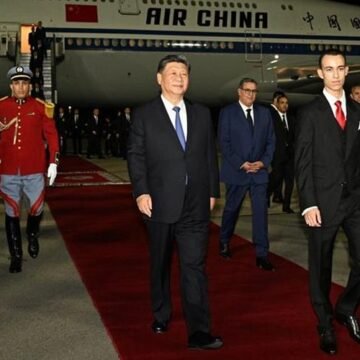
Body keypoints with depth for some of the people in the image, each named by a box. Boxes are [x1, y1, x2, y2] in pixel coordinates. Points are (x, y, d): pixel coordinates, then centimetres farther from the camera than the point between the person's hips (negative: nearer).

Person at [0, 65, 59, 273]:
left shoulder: (41, 107, 0)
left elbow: (51, 136, 1)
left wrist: (53, 163, -3)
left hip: (34, 171, 0)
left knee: (37, 208, 6)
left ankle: (33, 234, 39)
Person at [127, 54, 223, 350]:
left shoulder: (202, 114, 10)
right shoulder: (144, 115, 2)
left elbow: (210, 155, 11)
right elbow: (136, 156, -3)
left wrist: (213, 191, 7)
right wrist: (141, 192, -13)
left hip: (196, 204, 1)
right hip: (161, 203, -1)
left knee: (195, 265, -4)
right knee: (160, 264, 15)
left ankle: (199, 332, -3)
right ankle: (161, 316, 34)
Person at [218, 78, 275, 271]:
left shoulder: (264, 112, 8)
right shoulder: (227, 112, -2)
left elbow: (270, 140, 8)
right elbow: (224, 142, -7)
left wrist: (263, 162, -7)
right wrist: (240, 164, -14)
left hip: (259, 170, 2)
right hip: (236, 171, -2)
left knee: (261, 211, -3)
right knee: (231, 209, 12)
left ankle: (262, 255, 0)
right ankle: (224, 242, 35)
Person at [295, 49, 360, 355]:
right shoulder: (310, 113, -2)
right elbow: (303, 163, -6)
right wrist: (308, 204, -12)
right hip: (324, 201, -3)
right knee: (321, 267, 7)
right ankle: (326, 325, 25)